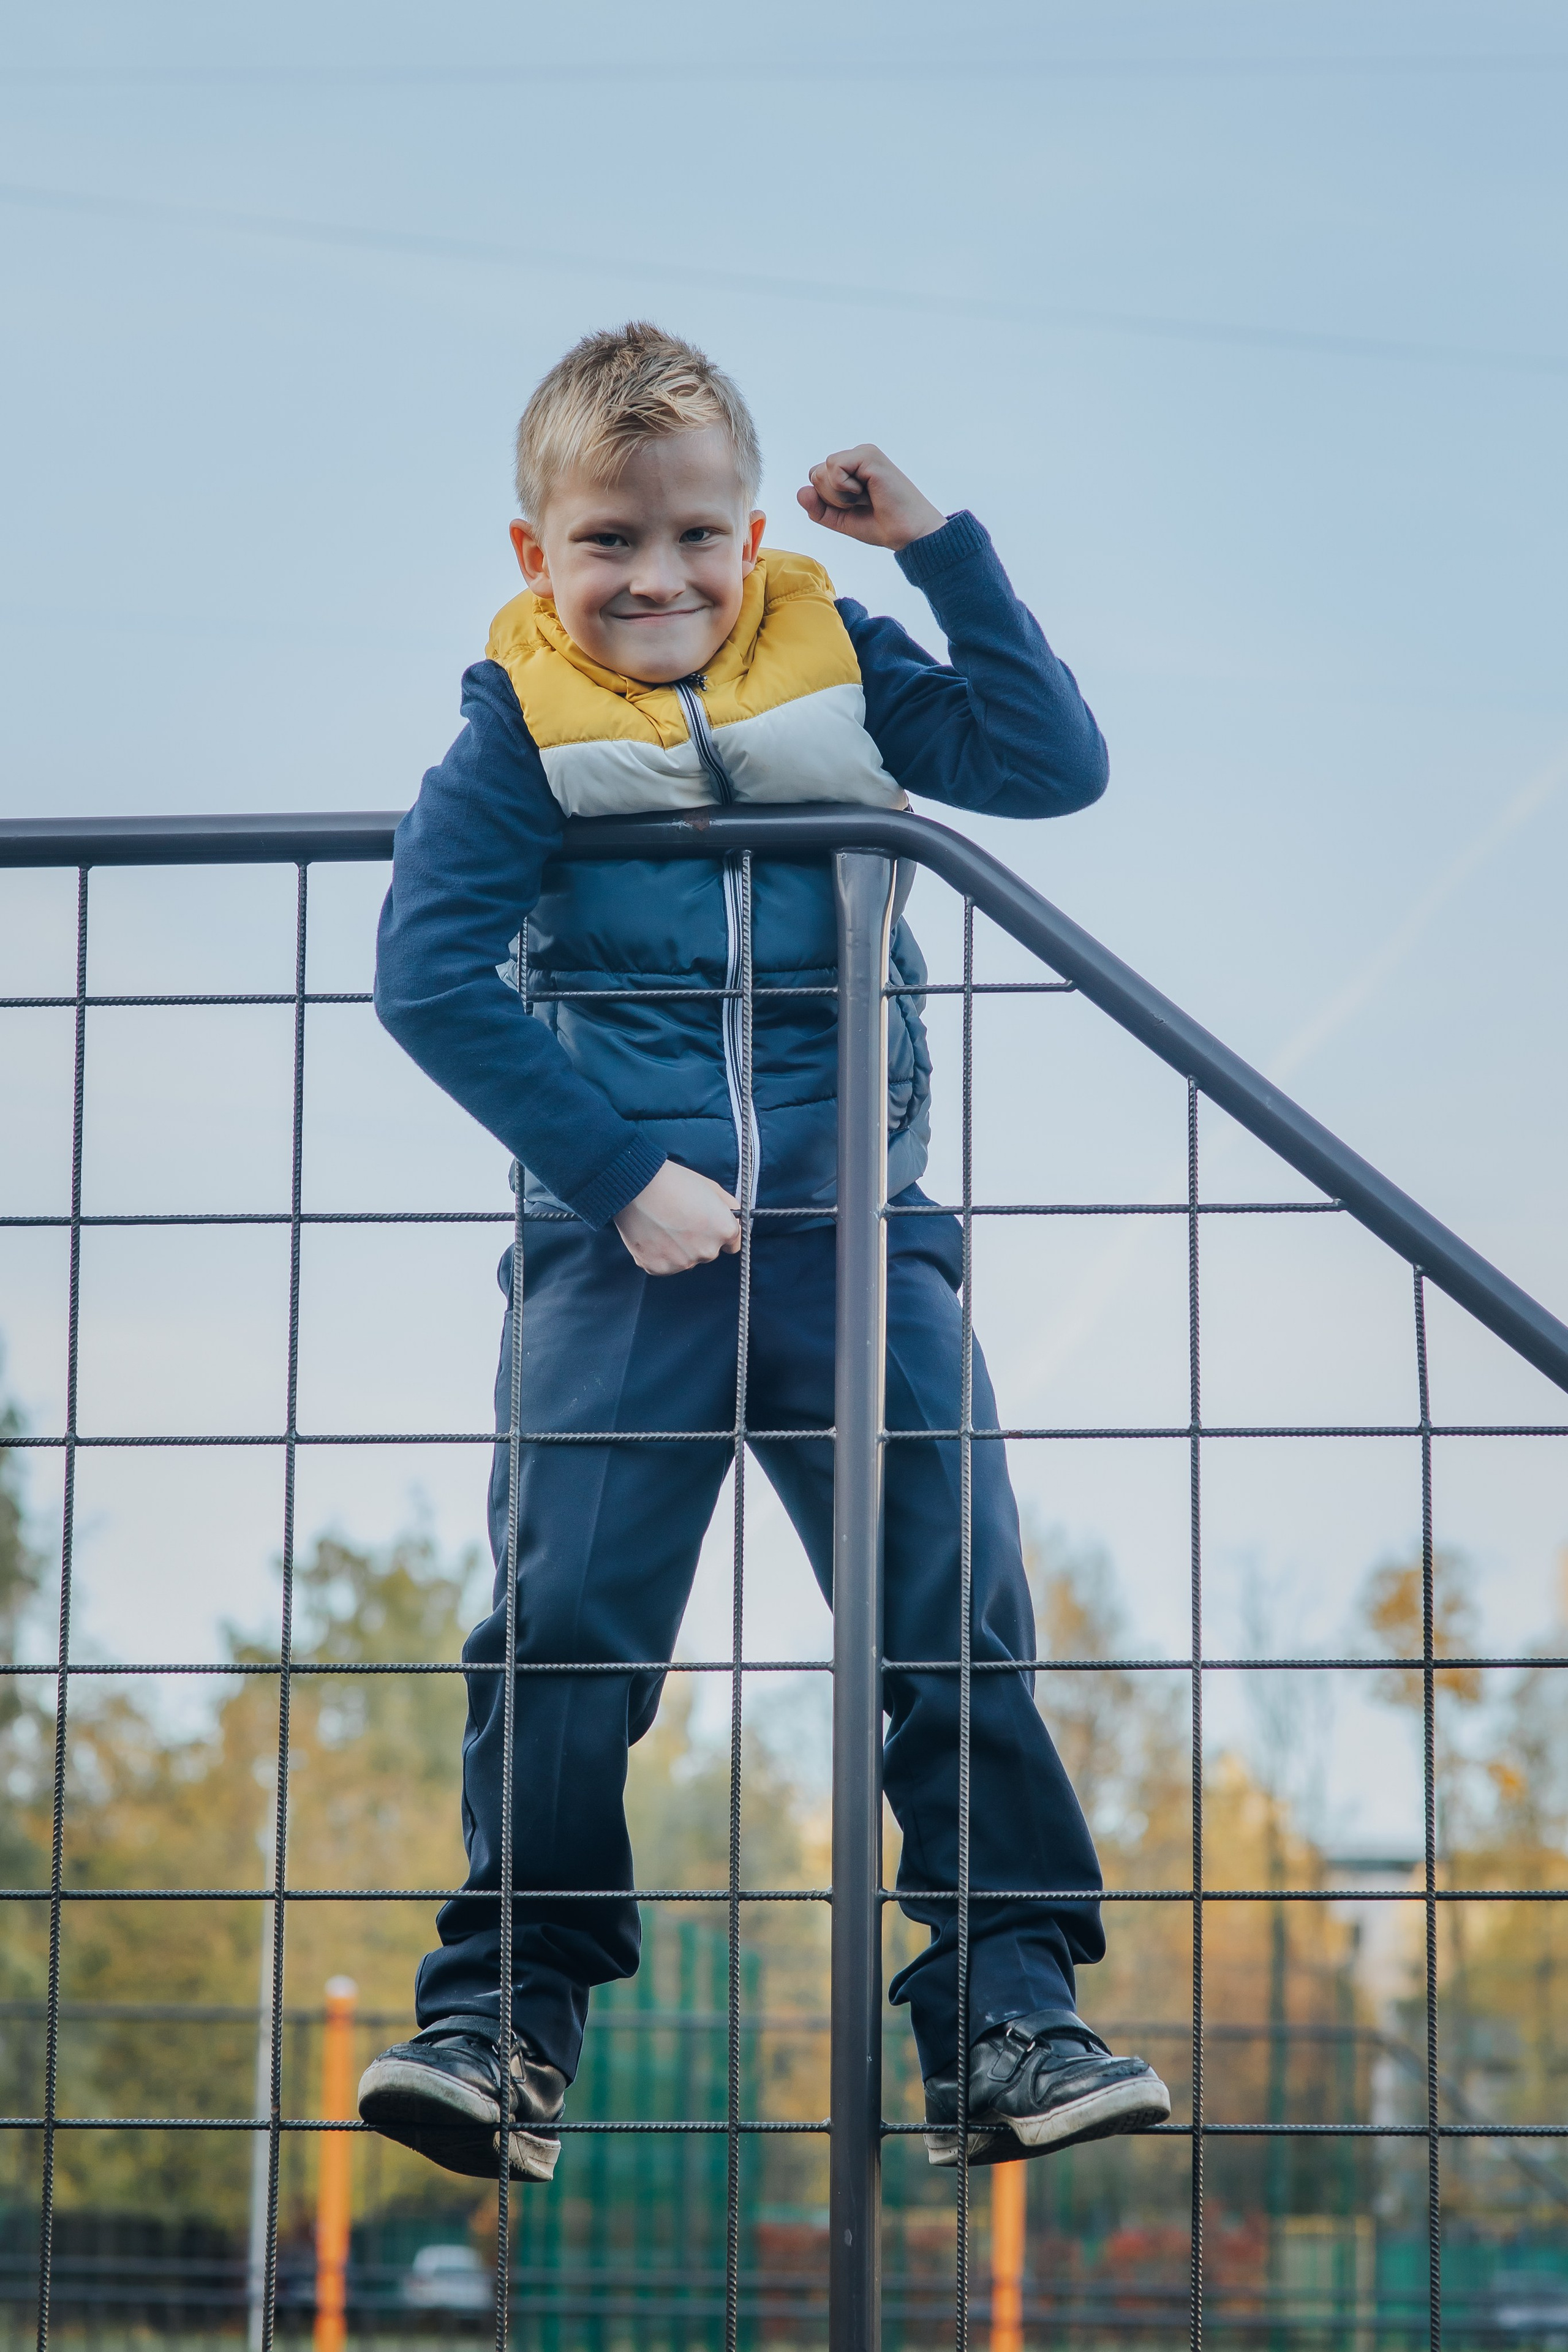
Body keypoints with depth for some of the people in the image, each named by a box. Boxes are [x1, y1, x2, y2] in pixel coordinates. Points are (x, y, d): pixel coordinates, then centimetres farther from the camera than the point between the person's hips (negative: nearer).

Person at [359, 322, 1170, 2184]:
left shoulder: (840, 670, 9)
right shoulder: (520, 729, 2)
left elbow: (1056, 763, 2)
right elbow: (429, 970, -7)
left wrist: (943, 550, -4)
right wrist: (623, 1174, -13)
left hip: (858, 1234, 2)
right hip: (624, 1248, -1)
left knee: (958, 1621, -2)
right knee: (563, 1625, -5)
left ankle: (1008, 2021, 2)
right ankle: (506, 2011, 6)